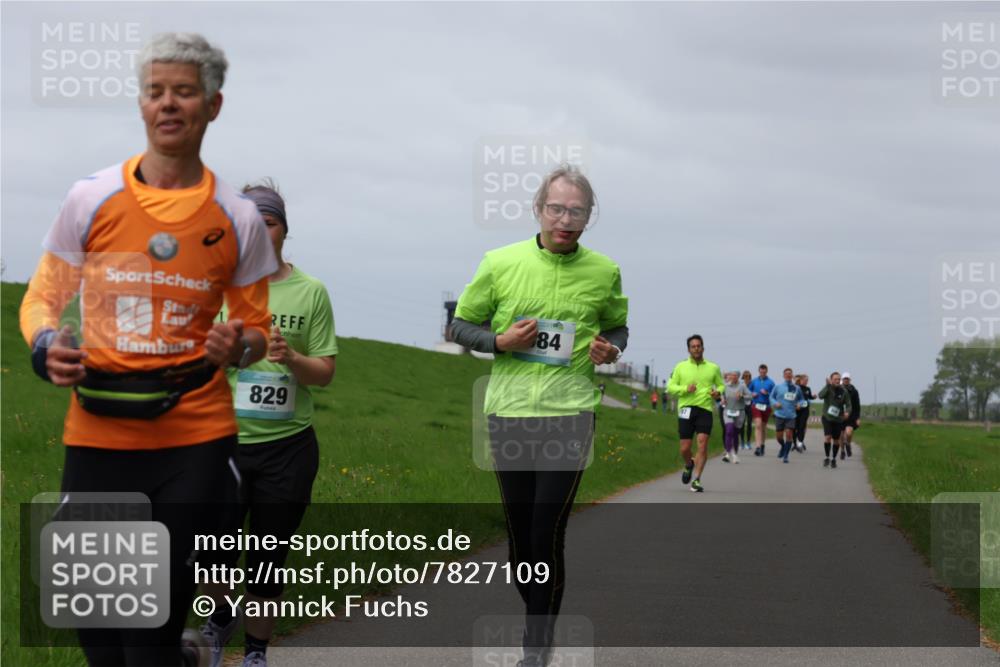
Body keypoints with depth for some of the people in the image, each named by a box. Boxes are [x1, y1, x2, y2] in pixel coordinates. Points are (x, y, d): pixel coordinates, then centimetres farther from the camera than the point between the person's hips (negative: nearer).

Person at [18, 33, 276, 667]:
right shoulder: (92, 199, 0)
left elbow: (255, 328, 13)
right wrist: (47, 345, -13)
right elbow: (42, 299, 8)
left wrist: (239, 347, -10)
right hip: (99, 432, 1)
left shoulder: (239, 220, 3)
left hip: (196, 432, 0)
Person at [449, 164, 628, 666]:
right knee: (518, 534, 9)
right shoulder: (500, 263, -1)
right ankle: (535, 619, 29)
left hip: (570, 416, -1)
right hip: (508, 414, 1)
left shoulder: (604, 272, 2)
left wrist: (611, 348, -4)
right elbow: (460, 325, 8)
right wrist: (499, 342, -11)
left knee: (547, 536, -7)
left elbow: (617, 327, 19)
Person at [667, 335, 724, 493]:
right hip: (686, 409, 0)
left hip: (705, 410, 0)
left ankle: (697, 480, -8)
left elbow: (721, 385, 17)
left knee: (702, 444, -14)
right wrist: (685, 389, -11)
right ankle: (689, 464, 36)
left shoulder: (713, 368, 10)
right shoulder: (681, 367, 9)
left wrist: (718, 392, -6)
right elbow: (670, 387, 7)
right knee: (685, 448, 0)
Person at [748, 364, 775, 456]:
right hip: (756, 405, 0)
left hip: (766, 406, 0)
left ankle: (762, 445, 30)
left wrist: (767, 393, -17)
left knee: (763, 426, 13)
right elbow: (749, 391, 16)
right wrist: (752, 394, -4)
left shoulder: (770, 382, 0)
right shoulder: (754, 381, 6)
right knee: (758, 425, -15)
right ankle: (758, 447, -21)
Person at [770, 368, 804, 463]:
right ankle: (782, 446, 40)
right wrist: (775, 403, -10)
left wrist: (800, 404, -4)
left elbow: (800, 399, 17)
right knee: (779, 435, 6)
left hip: (791, 416, 0)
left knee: (789, 434, -10)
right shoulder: (778, 387, 2)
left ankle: (785, 456, 1)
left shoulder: (796, 388, 5)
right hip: (779, 415, 0)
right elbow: (771, 397, 10)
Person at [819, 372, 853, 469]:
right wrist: (828, 385, -33)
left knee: (836, 440, 7)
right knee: (827, 437, -16)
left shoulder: (844, 391, -3)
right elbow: (821, 396, -26)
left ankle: (834, 459, 24)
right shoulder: (828, 389, -6)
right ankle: (827, 457, -2)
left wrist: (847, 412, -23)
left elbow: (848, 405, -2)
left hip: (838, 419, 2)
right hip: (827, 417, -2)